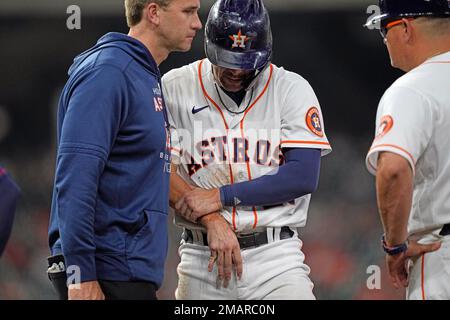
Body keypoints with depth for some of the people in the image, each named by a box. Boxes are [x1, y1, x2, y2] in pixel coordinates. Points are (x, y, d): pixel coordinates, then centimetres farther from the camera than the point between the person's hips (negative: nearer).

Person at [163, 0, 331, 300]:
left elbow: (304, 177, -8)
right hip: (201, 260, 1)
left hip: (276, 255, -1)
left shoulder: (291, 89, 1)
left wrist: (220, 197, -12)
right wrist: (212, 221, -15)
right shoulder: (176, 87, 3)